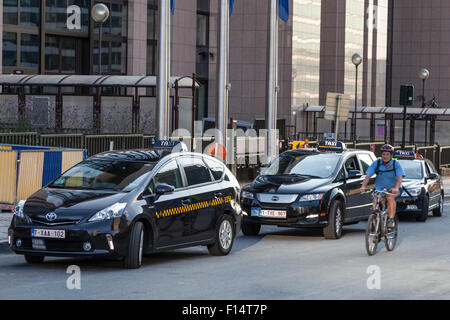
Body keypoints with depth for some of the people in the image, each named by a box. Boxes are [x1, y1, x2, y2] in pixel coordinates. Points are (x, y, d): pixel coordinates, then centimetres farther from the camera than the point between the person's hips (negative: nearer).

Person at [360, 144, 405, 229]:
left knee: (390, 198, -32)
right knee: (375, 204, -19)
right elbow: (368, 176, -12)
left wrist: (396, 188, -42)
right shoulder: (376, 163, -6)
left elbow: (400, 177, -23)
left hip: (392, 189, -2)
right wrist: (363, 186, -30)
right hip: (379, 188, 2)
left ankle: (391, 220, -26)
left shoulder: (396, 164, -10)